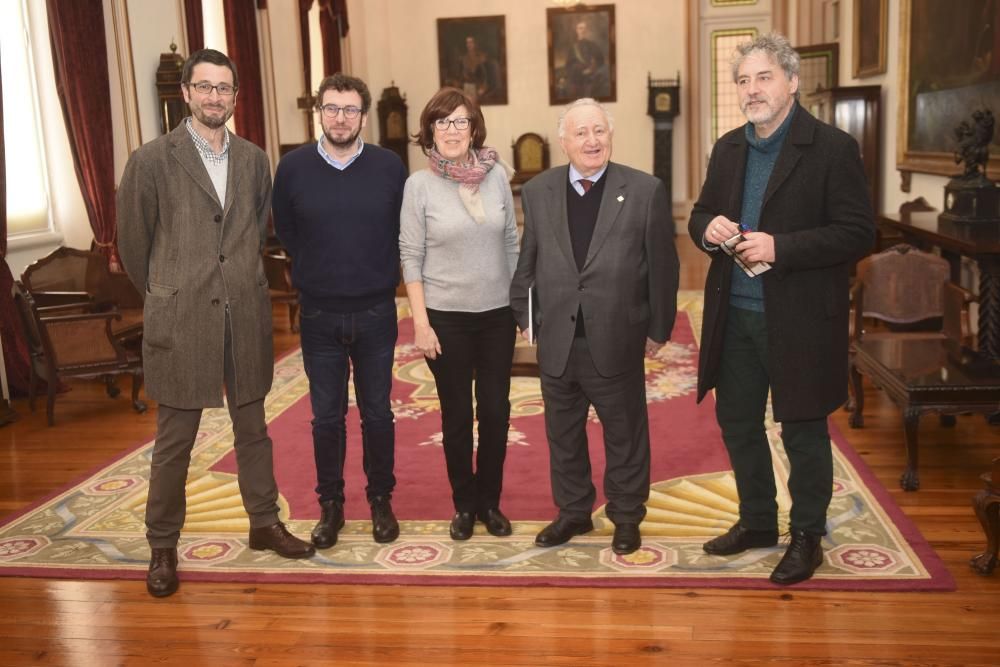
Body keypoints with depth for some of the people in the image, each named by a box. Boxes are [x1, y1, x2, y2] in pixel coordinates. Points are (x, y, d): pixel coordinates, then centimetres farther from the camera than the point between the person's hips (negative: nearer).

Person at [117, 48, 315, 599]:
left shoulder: (254, 160, 7)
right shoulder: (152, 160, -4)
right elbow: (133, 242, 2)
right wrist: (167, 294, 10)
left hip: (246, 318, 4)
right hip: (180, 323, -3)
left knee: (252, 429, 15)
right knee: (174, 440, 6)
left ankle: (264, 524, 29)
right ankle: (163, 546, 20)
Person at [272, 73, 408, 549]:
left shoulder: (390, 167, -5)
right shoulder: (293, 167, -3)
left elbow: (403, 231, 6)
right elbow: (285, 233, 9)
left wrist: (380, 277, 7)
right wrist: (314, 276, 12)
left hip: (375, 313, 0)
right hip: (319, 315, 0)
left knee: (377, 413, 10)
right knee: (327, 416, 9)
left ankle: (381, 500, 25)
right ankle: (330, 504, 23)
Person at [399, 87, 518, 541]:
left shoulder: (497, 175, 1)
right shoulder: (419, 185, -6)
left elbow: (511, 243, 7)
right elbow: (411, 258, -5)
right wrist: (420, 323, -10)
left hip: (498, 313, 2)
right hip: (447, 316, -2)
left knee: (495, 412, 8)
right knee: (457, 416, 9)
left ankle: (490, 501, 26)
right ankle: (464, 504, 25)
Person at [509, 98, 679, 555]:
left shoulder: (646, 191, -5)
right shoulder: (537, 192, 3)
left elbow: (662, 265, -3)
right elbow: (526, 262, 7)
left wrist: (659, 328, -2)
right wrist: (524, 317, 5)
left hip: (618, 342, -2)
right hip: (556, 342, 3)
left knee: (624, 435, 12)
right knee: (563, 436, 16)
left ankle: (626, 516, 31)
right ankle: (573, 512, 34)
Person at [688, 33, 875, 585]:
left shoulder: (831, 148, -10)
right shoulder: (728, 149, 10)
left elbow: (858, 233, -14)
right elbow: (700, 214, 17)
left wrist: (781, 247, -23)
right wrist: (707, 227, -7)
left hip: (799, 318, -6)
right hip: (734, 315, 6)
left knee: (803, 432, 7)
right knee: (737, 423, 16)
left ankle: (806, 536, 25)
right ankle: (757, 521, 36)